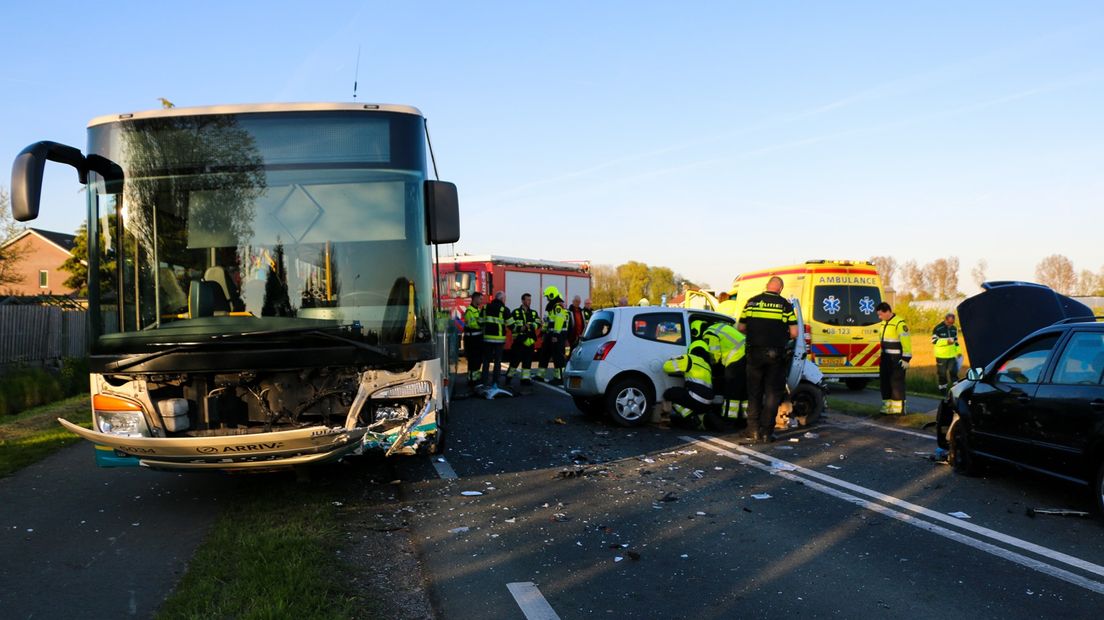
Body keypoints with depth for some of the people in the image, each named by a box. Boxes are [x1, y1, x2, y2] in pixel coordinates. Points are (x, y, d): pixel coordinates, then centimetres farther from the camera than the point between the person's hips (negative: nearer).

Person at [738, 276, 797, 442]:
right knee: (772, 393, 7)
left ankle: (753, 430, 11)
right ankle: (766, 432, 6)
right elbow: (794, 333, -4)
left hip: (755, 352, 1)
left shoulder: (752, 302, 3)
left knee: (754, 392, 11)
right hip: (776, 354, -1)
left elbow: (741, 328, 5)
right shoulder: (785, 305, -1)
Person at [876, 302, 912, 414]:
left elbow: (906, 342, -18)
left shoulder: (899, 323, -15)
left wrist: (906, 358, -19)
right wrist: (882, 354, 21)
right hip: (886, 358, 9)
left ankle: (898, 407, -2)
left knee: (897, 382, -7)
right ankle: (887, 405, 19)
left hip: (897, 359, -9)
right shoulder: (884, 323, 13)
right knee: (884, 381, 11)